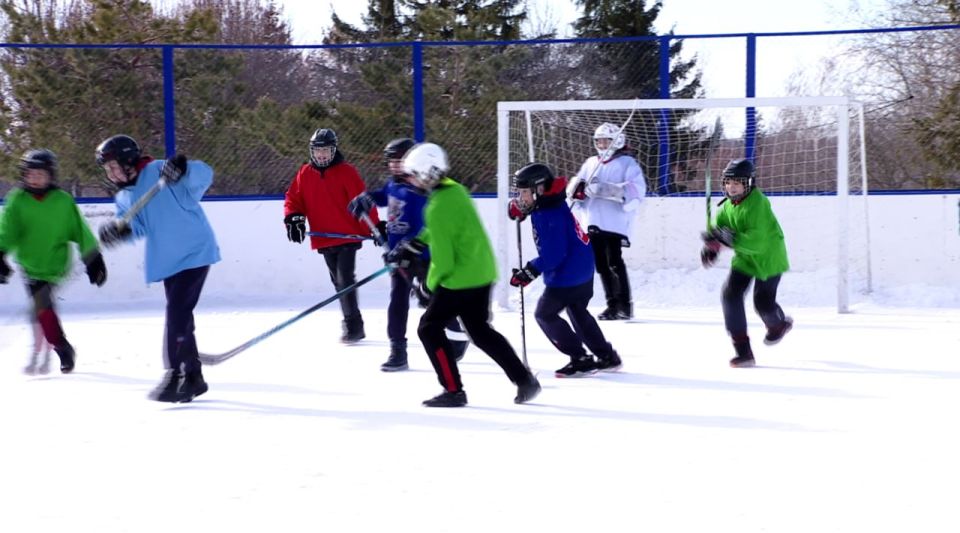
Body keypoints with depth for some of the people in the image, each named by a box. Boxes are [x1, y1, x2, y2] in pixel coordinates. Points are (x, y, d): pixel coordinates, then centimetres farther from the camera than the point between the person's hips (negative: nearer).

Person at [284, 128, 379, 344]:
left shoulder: (346, 172, -7)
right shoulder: (305, 174, 7)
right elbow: (293, 198, 10)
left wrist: (375, 227, -12)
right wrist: (293, 218, -9)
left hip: (347, 236, -5)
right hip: (323, 240, 5)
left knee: (345, 280, -12)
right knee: (339, 283, 10)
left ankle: (353, 325, -8)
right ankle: (353, 325, 17)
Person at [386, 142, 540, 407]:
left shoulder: (437, 207, -22)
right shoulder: (455, 190, 5)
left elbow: (442, 257, -20)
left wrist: (430, 283, -3)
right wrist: (410, 248, 24)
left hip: (460, 278, -9)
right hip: (483, 273, 9)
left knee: (429, 327, 3)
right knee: (480, 331, 20)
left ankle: (453, 390, 3)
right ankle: (525, 380, 20)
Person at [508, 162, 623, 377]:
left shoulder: (547, 217, -23)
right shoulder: (555, 204, 6)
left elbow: (552, 255, -27)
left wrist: (529, 272, -25)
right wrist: (520, 208, 12)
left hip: (566, 277, -10)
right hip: (584, 271, 10)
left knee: (545, 314, 3)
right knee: (578, 313, 25)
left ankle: (581, 360, 2)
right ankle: (607, 357, 30)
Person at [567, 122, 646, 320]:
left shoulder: (627, 163, 0)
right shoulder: (591, 163, 19)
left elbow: (636, 190, -14)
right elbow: (573, 188, 16)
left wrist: (605, 189, -24)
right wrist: (578, 188, -11)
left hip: (615, 221, -6)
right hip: (593, 223, 6)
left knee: (615, 263, -13)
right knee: (601, 265, 7)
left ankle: (625, 305, -10)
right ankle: (612, 304, 13)